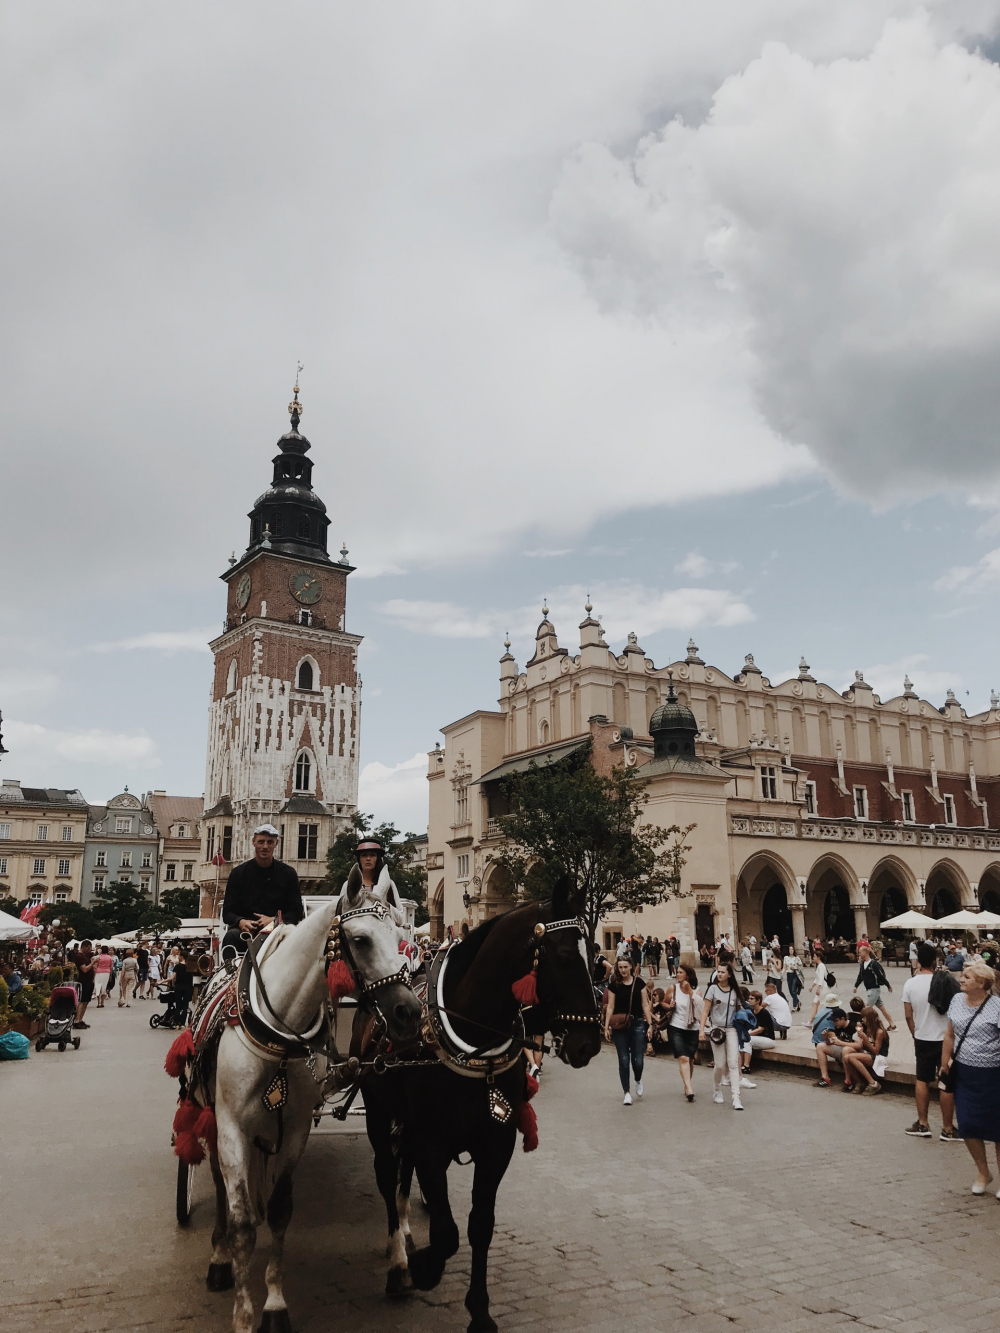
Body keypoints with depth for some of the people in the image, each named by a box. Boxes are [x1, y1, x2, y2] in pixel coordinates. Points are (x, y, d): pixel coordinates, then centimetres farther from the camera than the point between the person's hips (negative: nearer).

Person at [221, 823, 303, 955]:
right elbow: (227, 912, 9)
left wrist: (274, 920, -12)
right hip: (245, 929, 1)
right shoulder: (239, 873, 11)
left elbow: (296, 912, 8)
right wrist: (240, 922, -15)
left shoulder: (288, 874, 10)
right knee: (231, 936, -34)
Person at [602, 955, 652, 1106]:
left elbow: (645, 1005, 4)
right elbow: (610, 1007, 0)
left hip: (637, 1024, 0)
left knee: (638, 1059, -3)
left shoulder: (639, 983, 0)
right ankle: (627, 1092, 12)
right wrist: (606, 1026, -4)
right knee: (623, 1060, 0)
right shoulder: (613, 985, -1)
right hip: (620, 1026, 0)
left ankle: (638, 1080, 29)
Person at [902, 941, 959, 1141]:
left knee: (922, 1080, 15)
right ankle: (948, 1129, 12)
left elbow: (908, 1016, 0)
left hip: (922, 1040, 3)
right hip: (945, 1039, -3)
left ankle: (922, 1124, 19)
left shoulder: (910, 984, -5)